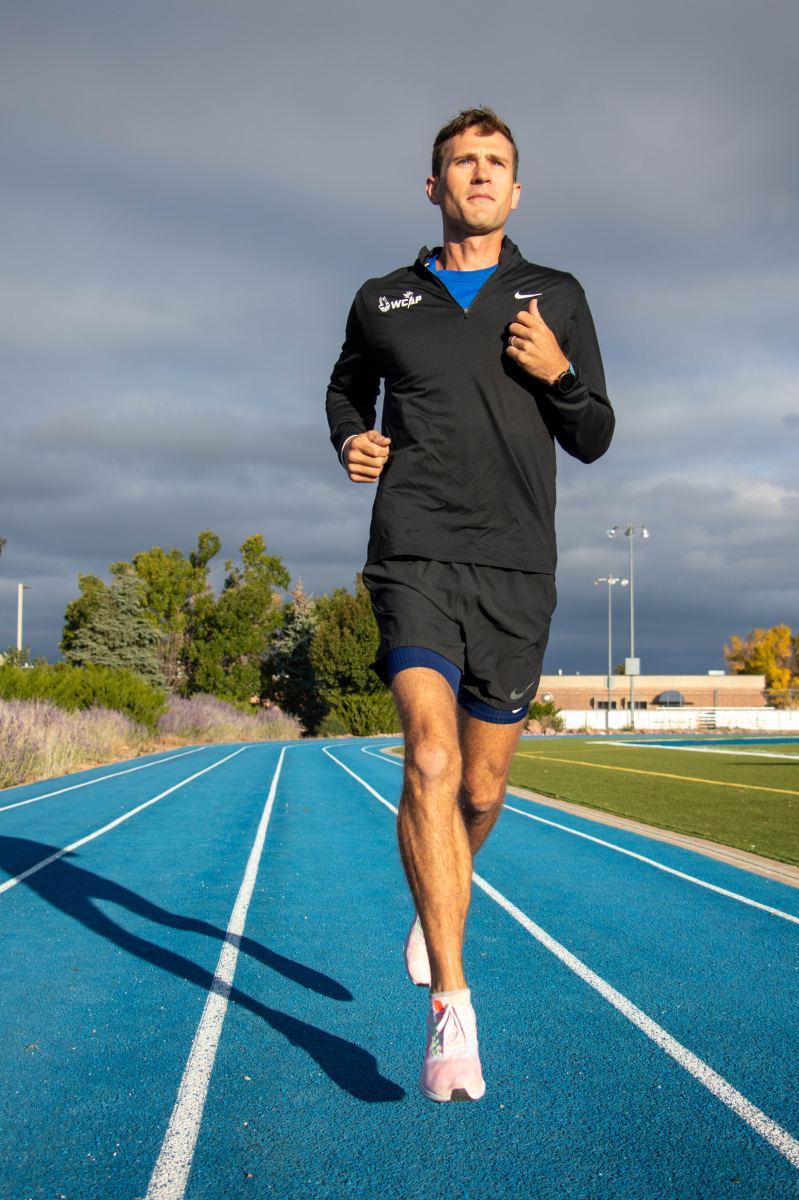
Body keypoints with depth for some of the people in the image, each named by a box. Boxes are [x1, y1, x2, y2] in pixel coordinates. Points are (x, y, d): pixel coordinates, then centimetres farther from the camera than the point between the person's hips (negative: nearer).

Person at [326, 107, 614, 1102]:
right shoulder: (384, 301, 12)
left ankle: (440, 899, 41)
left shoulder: (557, 299, 12)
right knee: (431, 759, -20)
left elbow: (593, 441, 12)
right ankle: (450, 1007, -19)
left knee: (481, 786, 9)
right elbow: (348, 387, 29)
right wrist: (351, 441, 7)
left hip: (516, 570, 2)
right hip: (415, 557, -1)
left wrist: (559, 374, -8)